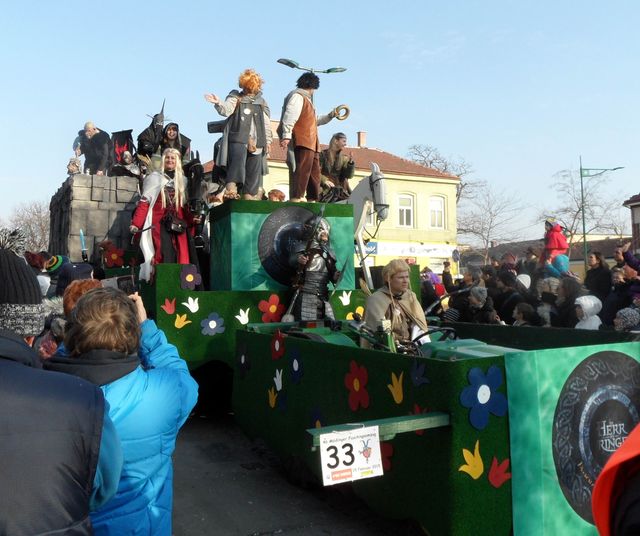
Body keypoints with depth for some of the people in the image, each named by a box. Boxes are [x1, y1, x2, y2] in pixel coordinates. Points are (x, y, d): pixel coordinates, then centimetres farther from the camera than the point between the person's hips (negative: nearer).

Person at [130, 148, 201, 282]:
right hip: (159, 225, -4)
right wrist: (136, 223, -11)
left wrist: (192, 218, 4)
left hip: (178, 226, 4)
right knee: (164, 259, -14)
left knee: (181, 260, -3)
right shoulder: (155, 177, 6)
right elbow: (144, 202, -1)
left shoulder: (182, 181, 19)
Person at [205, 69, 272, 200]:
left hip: (257, 141, 4)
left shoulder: (261, 102, 20)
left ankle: (248, 197, 6)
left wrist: (268, 141, 10)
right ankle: (231, 189, -34)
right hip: (238, 138, -4)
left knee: (254, 172, 1)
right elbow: (226, 110, -10)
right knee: (238, 160, -26)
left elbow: (267, 124, 19)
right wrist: (218, 103, -31)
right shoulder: (235, 97, 9)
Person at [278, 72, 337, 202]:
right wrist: (286, 136, -29)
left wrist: (330, 115, 37)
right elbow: (289, 116, -17)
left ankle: (313, 200, 12)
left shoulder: (306, 99, 30)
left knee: (315, 173, 9)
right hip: (302, 142, -10)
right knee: (301, 169, -18)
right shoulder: (297, 96, -2)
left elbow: (314, 121, 40)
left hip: (311, 143, 10)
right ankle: (296, 198, -23)